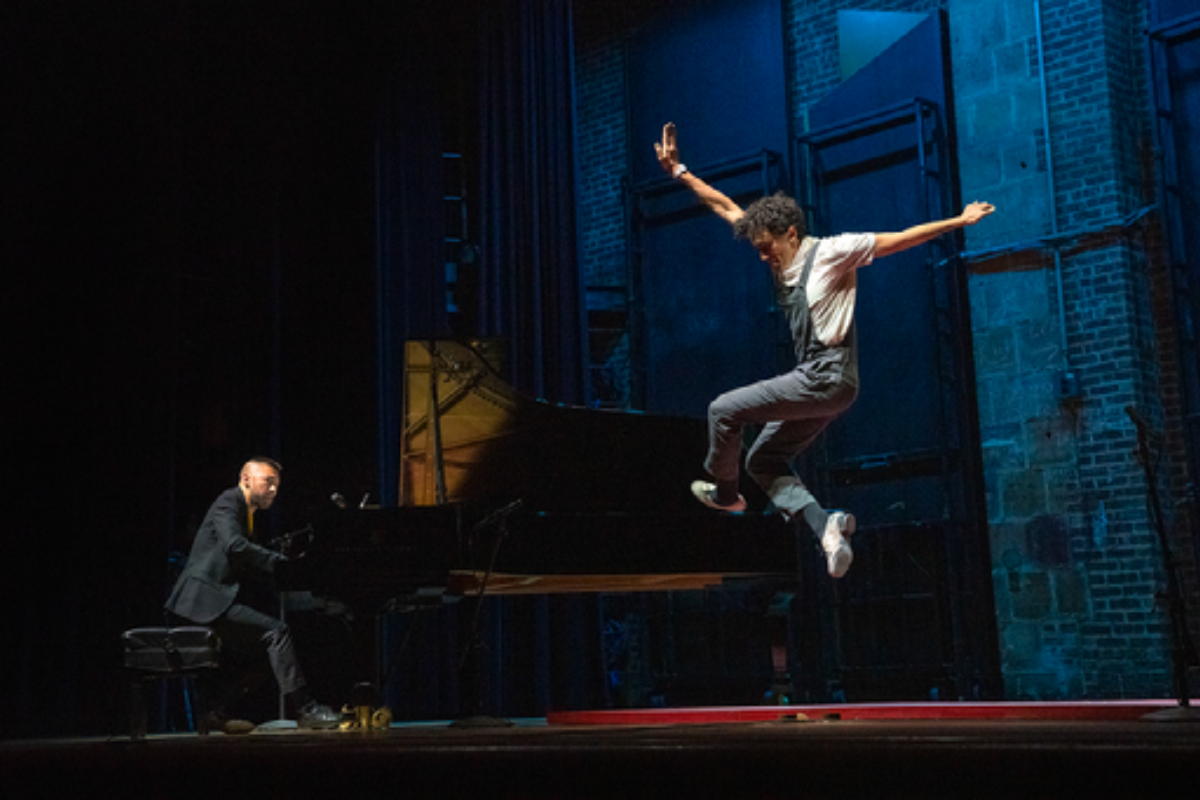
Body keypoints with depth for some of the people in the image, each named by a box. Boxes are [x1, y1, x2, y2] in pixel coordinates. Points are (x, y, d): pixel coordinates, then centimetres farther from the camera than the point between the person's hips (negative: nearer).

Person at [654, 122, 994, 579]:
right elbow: (727, 209, 18)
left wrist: (958, 221, -7)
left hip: (828, 377, -9)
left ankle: (723, 492, 16)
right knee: (763, 461, 7)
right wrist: (679, 171, 17)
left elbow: (901, 239, -4)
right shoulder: (780, 257, 14)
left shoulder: (831, 252, -6)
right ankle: (826, 524, -8)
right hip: (815, 382, 9)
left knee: (724, 410, -7)